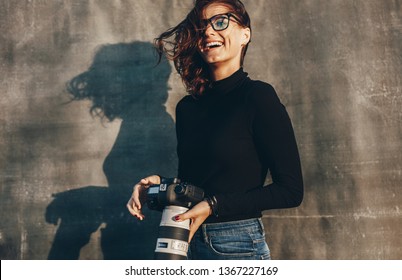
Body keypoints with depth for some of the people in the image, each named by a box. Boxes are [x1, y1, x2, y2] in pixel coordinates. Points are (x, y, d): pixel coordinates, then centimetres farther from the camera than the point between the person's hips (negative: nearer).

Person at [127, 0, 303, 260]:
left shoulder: (258, 96, -11)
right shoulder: (187, 107, 6)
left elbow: (291, 190, -13)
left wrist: (214, 205, -17)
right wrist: (160, 183, -6)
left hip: (239, 247, -5)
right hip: (193, 242, 5)